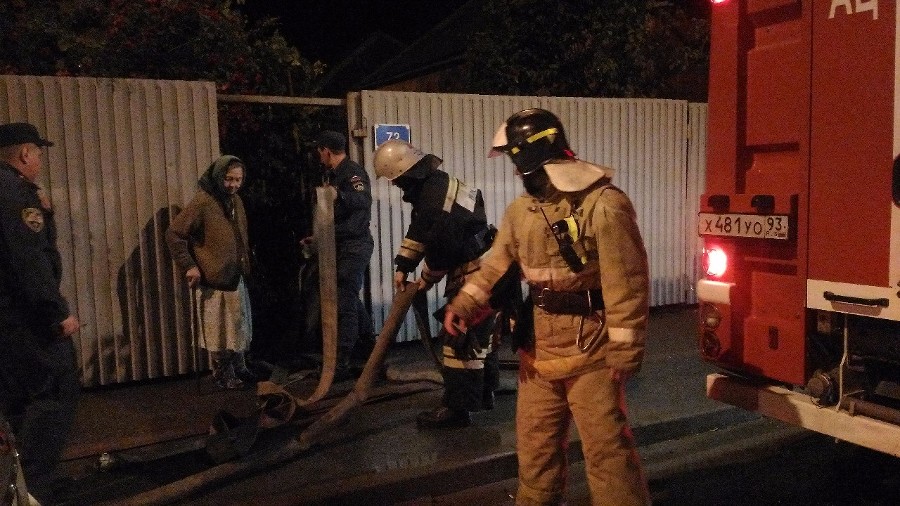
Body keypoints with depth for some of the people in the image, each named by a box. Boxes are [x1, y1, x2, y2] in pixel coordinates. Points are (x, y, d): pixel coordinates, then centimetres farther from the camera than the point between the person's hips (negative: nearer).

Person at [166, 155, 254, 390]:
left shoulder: (236, 200, 7)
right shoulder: (202, 202, -17)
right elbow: (174, 234, -15)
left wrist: (246, 264, 14)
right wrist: (188, 265, -17)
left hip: (236, 277, 8)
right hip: (212, 279, -7)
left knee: (240, 326, 16)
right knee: (218, 331, 4)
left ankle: (239, 368, 30)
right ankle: (223, 374, 17)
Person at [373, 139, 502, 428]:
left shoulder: (435, 200, -26)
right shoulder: (435, 184, 8)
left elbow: (441, 250, -22)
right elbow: (418, 231, 17)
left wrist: (426, 281, -5)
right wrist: (402, 267, 14)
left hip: (472, 273, -11)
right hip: (479, 270, 11)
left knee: (461, 337, -6)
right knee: (479, 331, 20)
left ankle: (457, 408, 0)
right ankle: (484, 392, 33)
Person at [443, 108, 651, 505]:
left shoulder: (604, 203, -17)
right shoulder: (520, 210, 6)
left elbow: (627, 281, -18)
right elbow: (497, 264, 11)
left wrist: (624, 350, -18)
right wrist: (464, 303, -4)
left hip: (589, 347, -7)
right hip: (538, 346, 7)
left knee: (605, 445, 0)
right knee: (535, 441, 20)